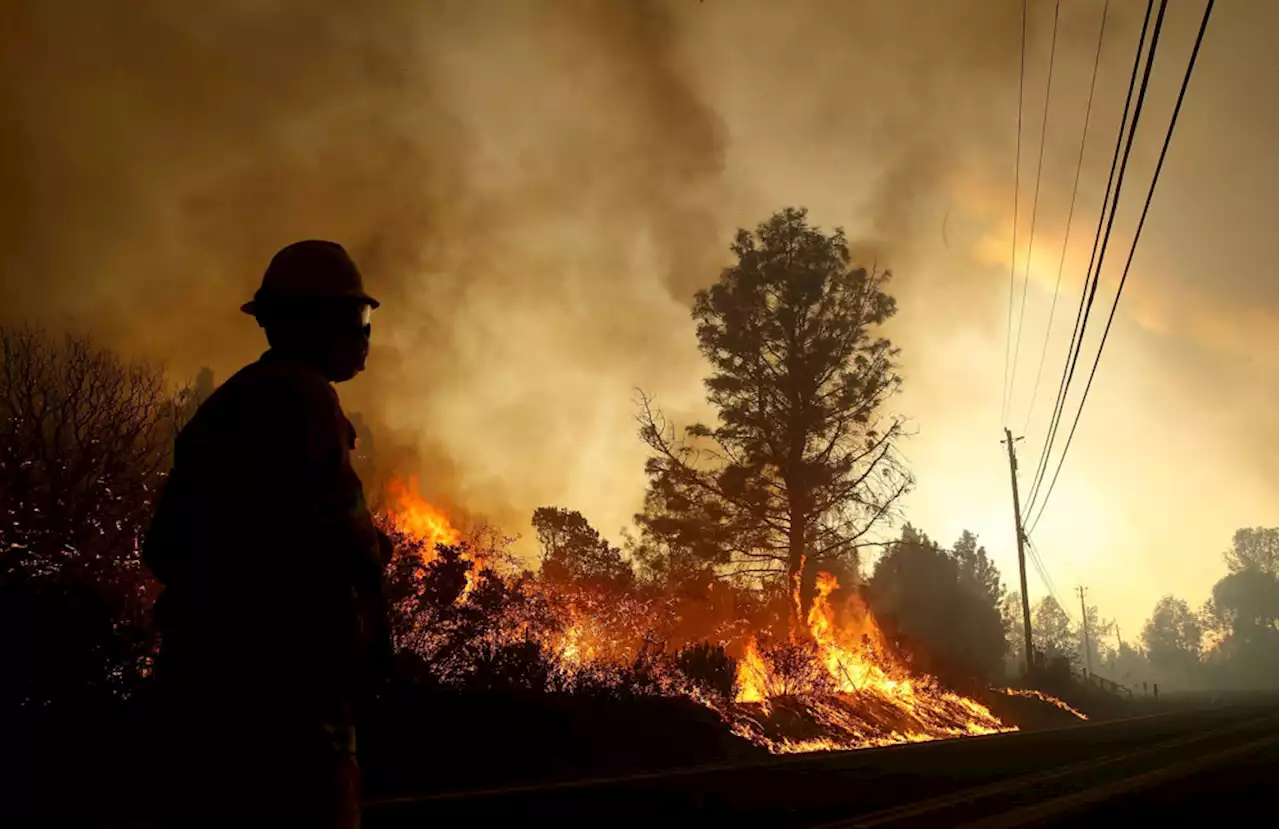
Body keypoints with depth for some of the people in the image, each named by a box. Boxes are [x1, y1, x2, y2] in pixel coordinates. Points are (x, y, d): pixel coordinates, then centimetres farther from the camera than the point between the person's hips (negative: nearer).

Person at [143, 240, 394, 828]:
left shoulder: (223, 405, 20)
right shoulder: (301, 394, -9)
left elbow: (165, 544, 19)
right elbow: (319, 528, -22)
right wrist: (367, 548, -6)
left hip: (203, 663, 10)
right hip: (282, 670, -10)